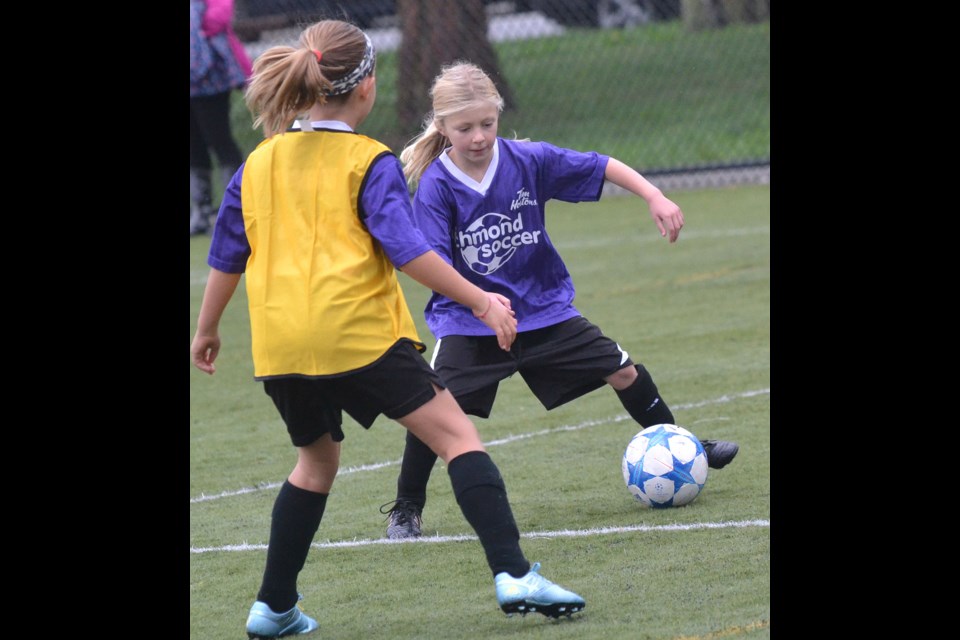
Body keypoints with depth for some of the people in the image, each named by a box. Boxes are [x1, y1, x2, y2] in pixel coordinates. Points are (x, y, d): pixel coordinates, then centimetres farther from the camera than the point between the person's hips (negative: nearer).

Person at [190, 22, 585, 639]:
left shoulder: (258, 164, 13)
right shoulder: (369, 162, -4)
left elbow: (226, 258, 18)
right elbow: (406, 249, -12)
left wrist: (207, 330, 31)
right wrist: (481, 301, -8)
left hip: (281, 347, 6)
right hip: (360, 334, -6)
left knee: (316, 458, 25)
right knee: (457, 434, -2)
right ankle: (514, 575, -17)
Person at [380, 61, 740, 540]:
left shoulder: (527, 160, -9)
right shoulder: (435, 186, -17)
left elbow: (600, 167, -1)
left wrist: (655, 197, -11)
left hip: (544, 308, 3)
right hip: (467, 321, -3)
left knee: (624, 372, 8)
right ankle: (405, 509, -1)